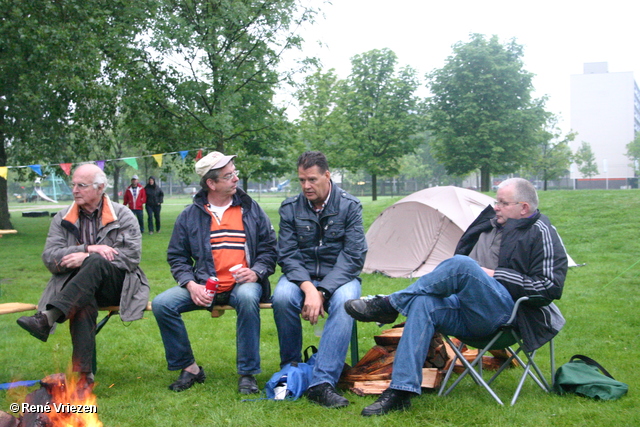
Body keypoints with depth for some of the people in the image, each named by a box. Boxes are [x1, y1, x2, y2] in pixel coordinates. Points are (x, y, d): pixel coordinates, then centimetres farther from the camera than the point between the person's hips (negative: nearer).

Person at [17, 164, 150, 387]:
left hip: (116, 285, -1)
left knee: (96, 262, -35)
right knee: (83, 302, -37)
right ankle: (83, 372, -42)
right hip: (77, 289, 1)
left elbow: (132, 256, -7)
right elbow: (49, 258, -1)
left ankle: (47, 319, -46)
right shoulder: (62, 219, 12)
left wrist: (87, 258, -15)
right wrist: (89, 248, -16)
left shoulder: (123, 216, 5)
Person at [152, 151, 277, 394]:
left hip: (242, 283, -2)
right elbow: (177, 256, 11)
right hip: (204, 286, 2)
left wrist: (256, 272, -10)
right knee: (161, 304, -20)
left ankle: (247, 373, -22)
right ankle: (189, 368, -3)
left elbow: (269, 249, 9)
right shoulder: (189, 216, 9)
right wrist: (190, 284, -7)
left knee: (247, 297, -37)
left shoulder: (251, 210, 9)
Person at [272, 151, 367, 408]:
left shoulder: (349, 206, -5)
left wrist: (321, 292, -22)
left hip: (339, 277, -1)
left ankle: (322, 383, -38)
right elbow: (287, 255, -3)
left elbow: (353, 257, -10)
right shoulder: (290, 208, 1)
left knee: (345, 301, -36)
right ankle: (290, 368, -9)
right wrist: (308, 287, -23)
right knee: (282, 297, -32)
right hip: (301, 277, 2)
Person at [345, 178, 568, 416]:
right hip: (470, 311, 7)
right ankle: (400, 391, -29)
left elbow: (550, 286, -10)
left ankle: (389, 305, -17)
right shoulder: (491, 224, 21)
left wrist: (496, 275, -11)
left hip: (505, 313, -7)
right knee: (423, 304, -24)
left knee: (461, 265, -30)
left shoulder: (541, 234, 0)